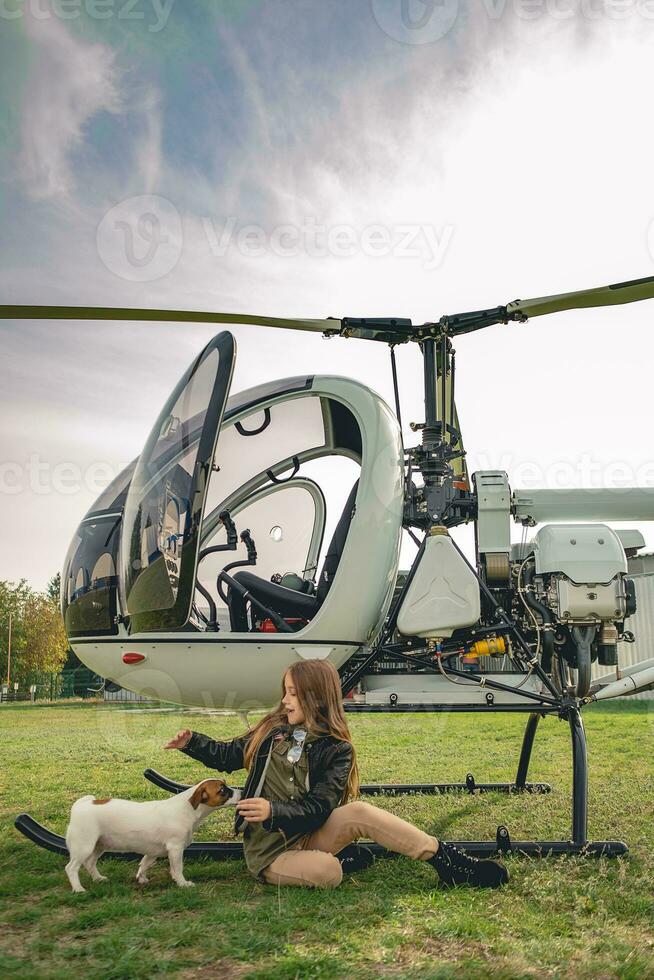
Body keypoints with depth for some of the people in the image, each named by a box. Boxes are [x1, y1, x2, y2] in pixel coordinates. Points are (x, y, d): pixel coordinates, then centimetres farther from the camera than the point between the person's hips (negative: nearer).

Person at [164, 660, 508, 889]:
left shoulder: (336, 749, -5)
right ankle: (345, 859, -1)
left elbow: (318, 809, -14)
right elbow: (227, 756, 16)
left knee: (359, 812, -31)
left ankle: (446, 860, -22)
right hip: (267, 850, 0)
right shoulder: (271, 730, 1)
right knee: (326, 872, -36)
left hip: (307, 836, 0)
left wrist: (274, 810, -30)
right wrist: (192, 742, 1)